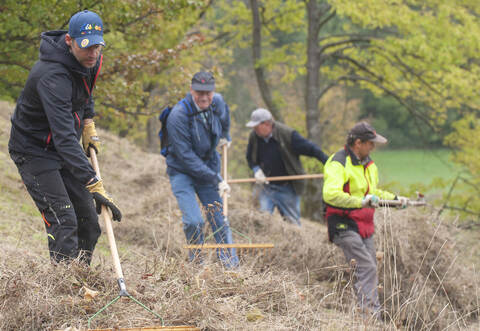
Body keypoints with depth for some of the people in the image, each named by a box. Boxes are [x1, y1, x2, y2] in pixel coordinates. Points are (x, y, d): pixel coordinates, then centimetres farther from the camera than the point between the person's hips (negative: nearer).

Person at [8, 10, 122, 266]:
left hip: (64, 150, 8)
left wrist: (89, 125, 8)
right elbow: (64, 138, -42)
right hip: (34, 151, -8)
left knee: (89, 224, 6)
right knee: (63, 222, -19)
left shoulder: (90, 61, -7)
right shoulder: (53, 76, -34)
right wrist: (94, 186, -47)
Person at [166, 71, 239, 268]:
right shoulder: (178, 116, -26)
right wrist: (216, 180, -26)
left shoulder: (217, 103, -7)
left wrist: (225, 136, 36)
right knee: (194, 221, -18)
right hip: (182, 172, -5)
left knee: (219, 220, 4)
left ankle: (232, 268, 10)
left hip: (209, 168, 5)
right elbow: (186, 156, -26)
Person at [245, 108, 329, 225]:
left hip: (287, 188, -3)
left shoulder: (287, 134, -17)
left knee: (292, 221, 3)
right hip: (266, 187, 3)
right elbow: (250, 157, 14)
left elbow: (311, 148, -13)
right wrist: (256, 170, -7)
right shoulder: (254, 136, -3)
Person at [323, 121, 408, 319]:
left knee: (371, 269, 9)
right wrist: (360, 202, -35)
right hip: (344, 226, -9)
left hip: (364, 226, 9)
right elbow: (331, 194, -31)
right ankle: (371, 314, -19)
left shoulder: (368, 165, 15)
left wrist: (394, 199, 20)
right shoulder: (338, 164, -16)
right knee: (366, 267, -17)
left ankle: (373, 316, 16)